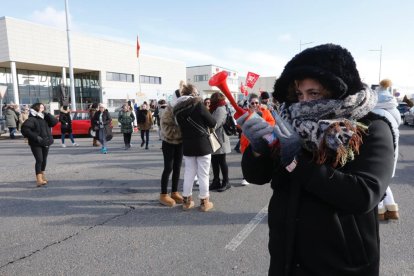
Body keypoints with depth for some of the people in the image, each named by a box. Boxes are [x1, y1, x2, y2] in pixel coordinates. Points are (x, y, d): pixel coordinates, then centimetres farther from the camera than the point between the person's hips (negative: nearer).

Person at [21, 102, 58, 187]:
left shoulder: (45, 118, 10)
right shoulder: (31, 119, -11)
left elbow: (54, 122, 0)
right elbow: (24, 129, -20)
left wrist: (47, 114, -10)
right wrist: (35, 137, -23)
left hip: (46, 143, 7)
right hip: (36, 144, -7)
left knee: (44, 160, 15)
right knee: (39, 160, -15)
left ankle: (42, 175, 33)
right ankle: (39, 180, -16)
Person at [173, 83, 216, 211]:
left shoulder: (177, 109, 4)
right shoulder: (198, 104, -10)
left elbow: (180, 125, 11)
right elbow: (212, 123, -7)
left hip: (187, 145, 5)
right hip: (202, 144, -4)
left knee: (189, 172, 14)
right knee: (203, 173, 5)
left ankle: (187, 201, 20)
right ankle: (204, 202, 13)